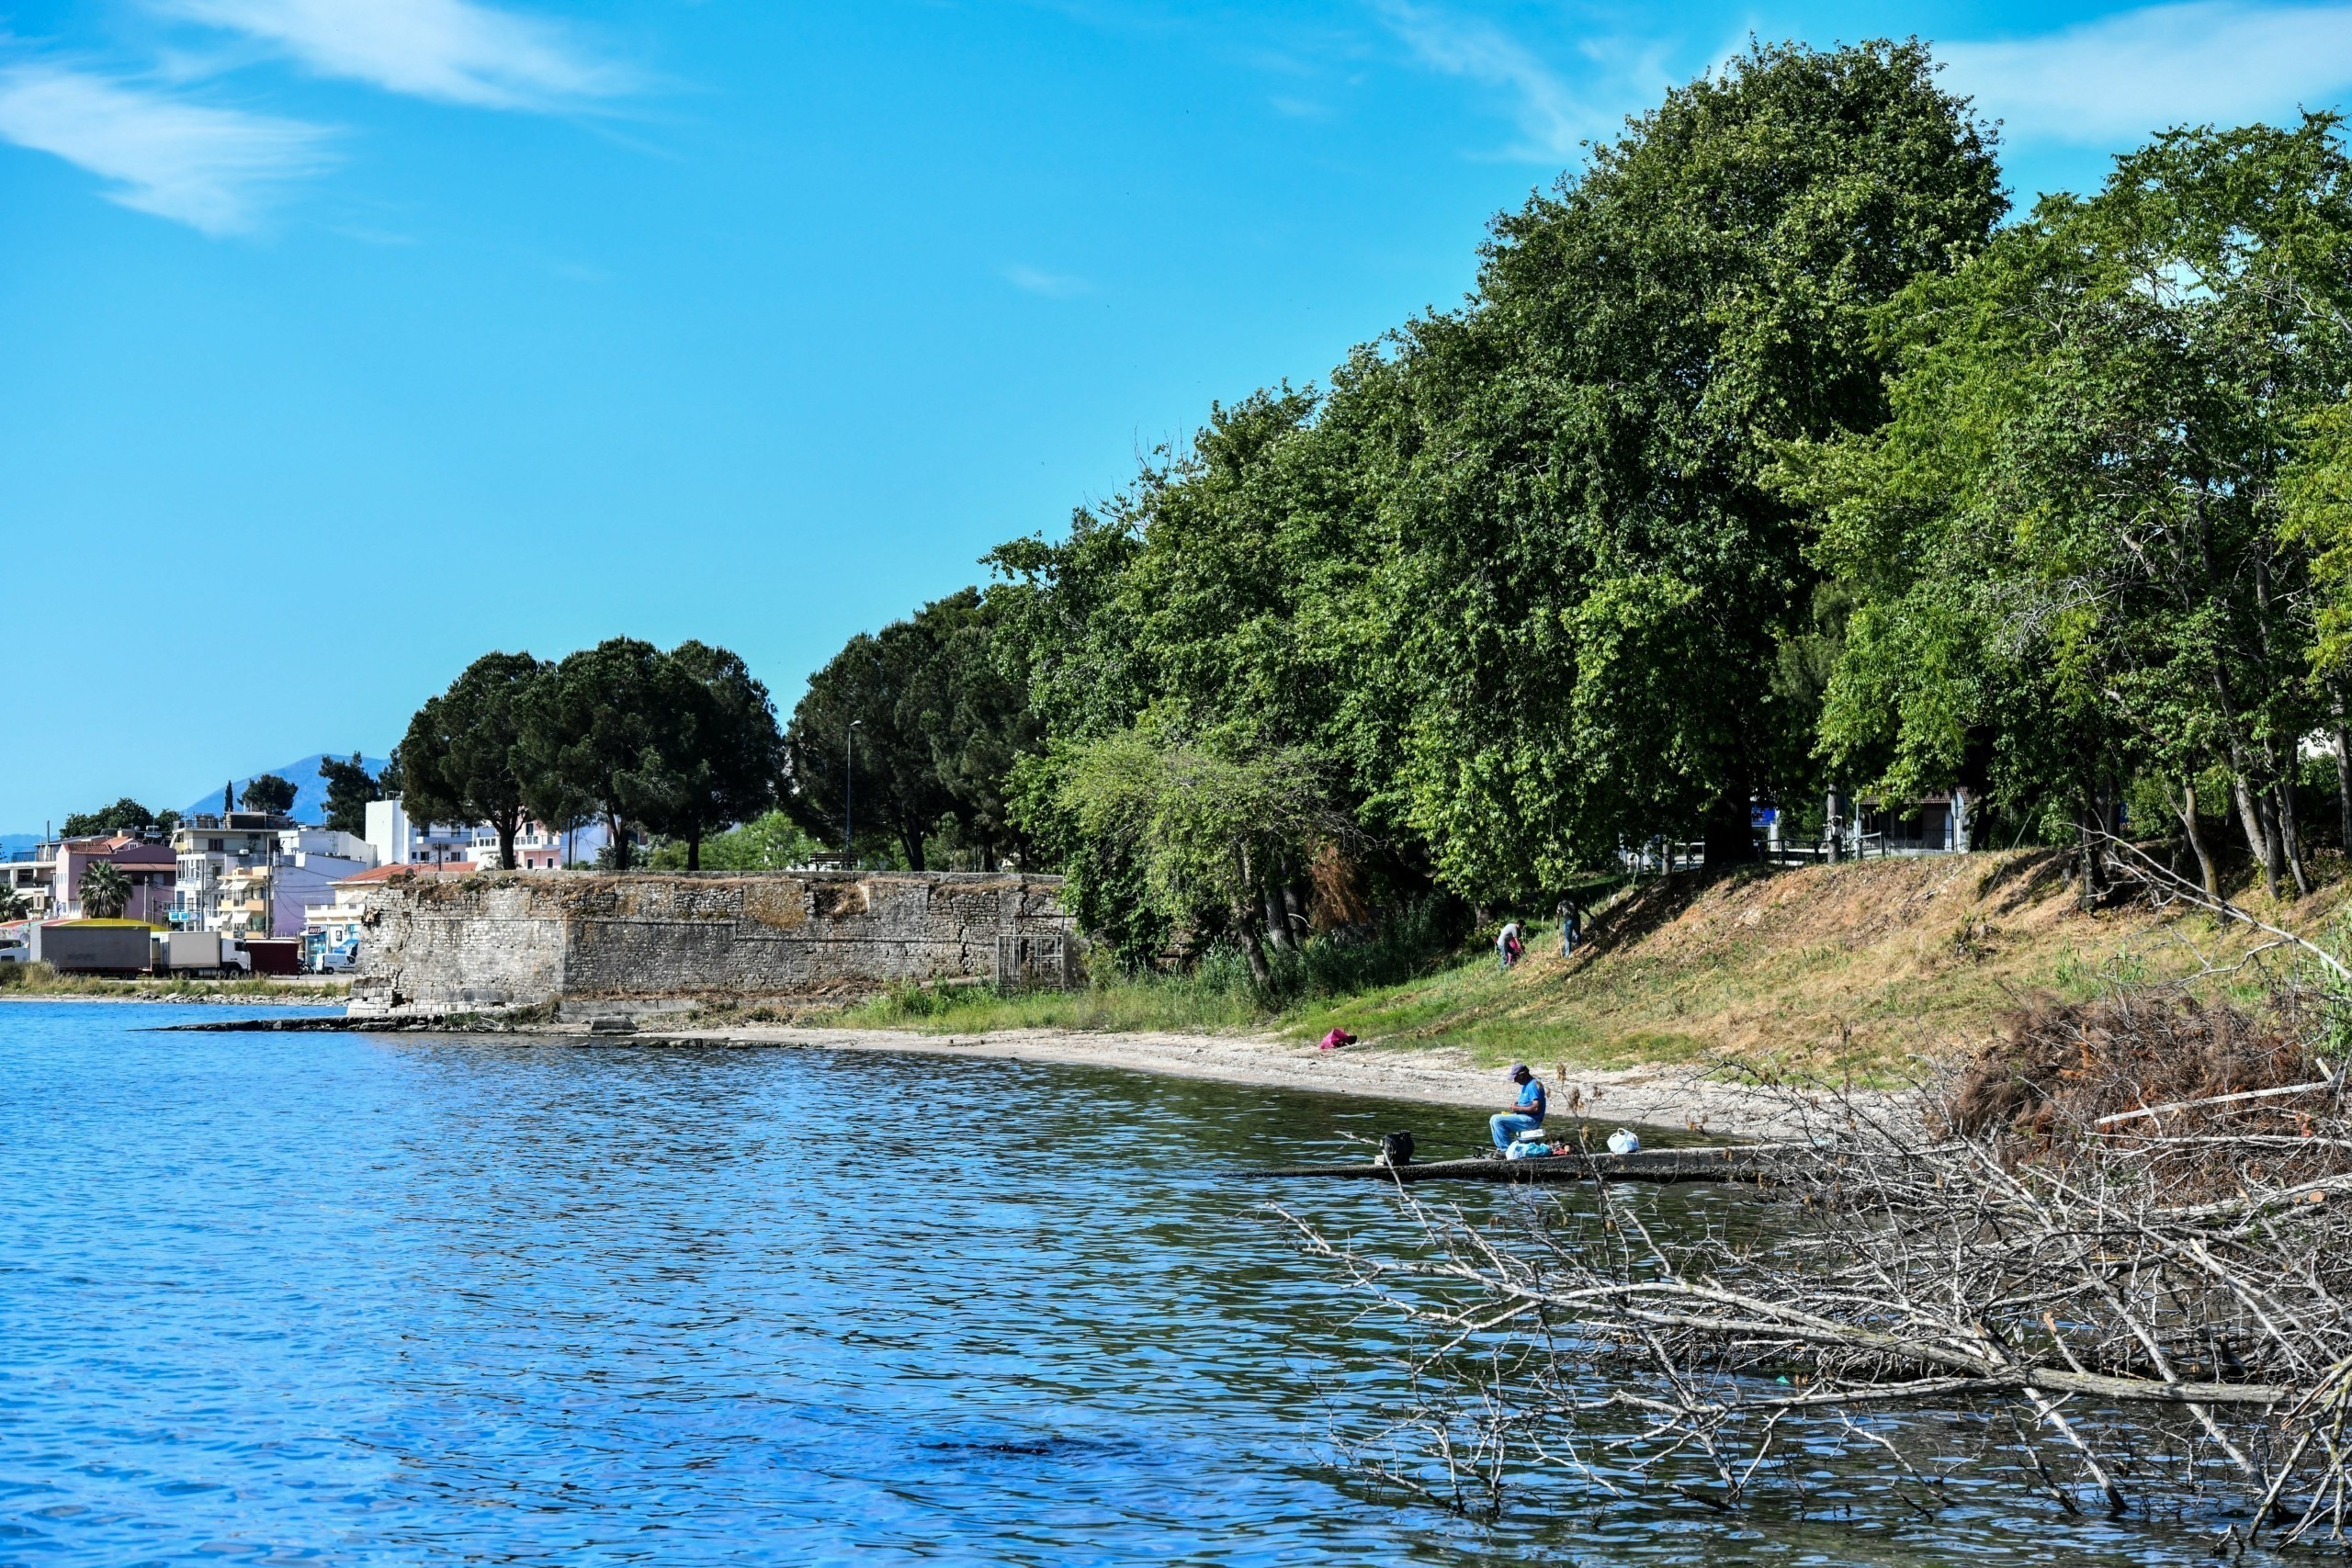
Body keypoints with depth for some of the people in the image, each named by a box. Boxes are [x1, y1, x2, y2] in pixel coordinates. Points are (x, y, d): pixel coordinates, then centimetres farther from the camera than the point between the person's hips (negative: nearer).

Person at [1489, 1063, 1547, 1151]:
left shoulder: (1533, 1085, -18)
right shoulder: (1526, 1085, 15)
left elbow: (1536, 1108, -27)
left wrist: (1518, 1108, -17)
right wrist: (1516, 1102, 9)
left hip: (1531, 1121, -11)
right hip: (1524, 1118, 11)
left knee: (1496, 1120, -21)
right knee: (1494, 1119, 15)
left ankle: (1506, 1149, -18)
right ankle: (1501, 1148, 9)